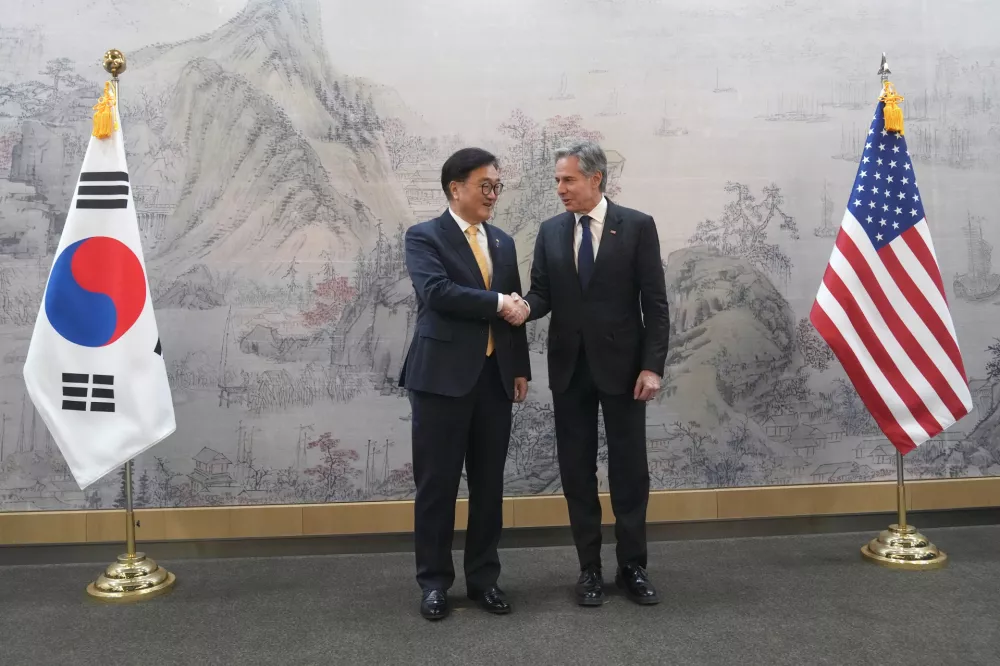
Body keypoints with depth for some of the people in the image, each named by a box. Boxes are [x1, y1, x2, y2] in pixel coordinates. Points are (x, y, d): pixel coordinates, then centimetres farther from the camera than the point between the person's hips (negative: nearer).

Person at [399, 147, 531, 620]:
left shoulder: (504, 242, 15)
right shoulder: (424, 237, -2)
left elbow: (515, 310, 16)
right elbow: (436, 290, -20)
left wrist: (521, 368, 11)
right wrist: (496, 302, -14)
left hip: (495, 376, 5)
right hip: (444, 374, -5)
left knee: (489, 482, 10)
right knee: (437, 482, 3)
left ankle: (483, 577, 24)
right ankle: (434, 581, 18)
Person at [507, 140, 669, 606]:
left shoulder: (637, 226, -3)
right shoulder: (550, 231, 7)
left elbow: (654, 302, -5)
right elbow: (542, 292, 3)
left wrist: (652, 366, -11)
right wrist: (526, 307, -21)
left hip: (621, 365, -3)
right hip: (569, 367, 3)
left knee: (629, 470, 6)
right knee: (577, 471, 8)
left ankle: (632, 567, 22)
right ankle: (589, 569, 21)